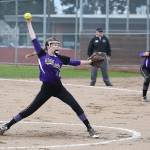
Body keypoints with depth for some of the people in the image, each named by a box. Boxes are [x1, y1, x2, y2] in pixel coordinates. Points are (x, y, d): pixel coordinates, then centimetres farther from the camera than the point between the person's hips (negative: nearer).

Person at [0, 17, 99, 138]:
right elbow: (34, 39, -3)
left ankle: (90, 129, 3)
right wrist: (29, 24, -4)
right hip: (46, 88, -3)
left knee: (76, 106, -6)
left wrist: (90, 61, -2)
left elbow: (74, 62, 5)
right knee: (30, 109, -1)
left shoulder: (60, 58, 4)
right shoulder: (42, 54, -3)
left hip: (58, 87, 3)